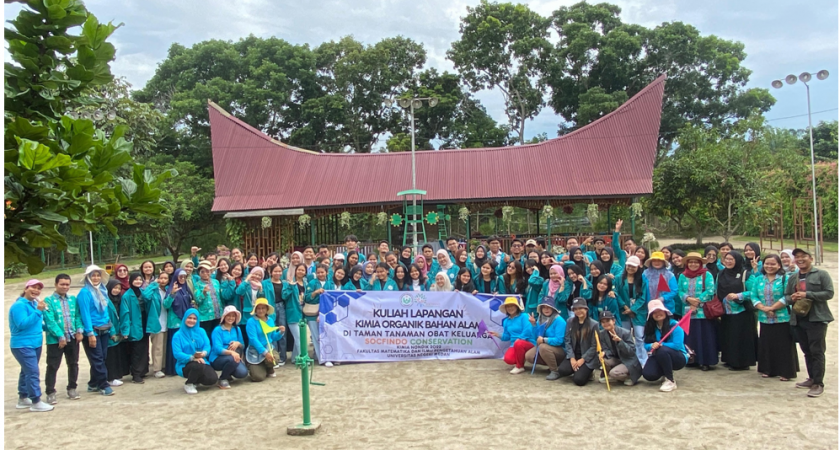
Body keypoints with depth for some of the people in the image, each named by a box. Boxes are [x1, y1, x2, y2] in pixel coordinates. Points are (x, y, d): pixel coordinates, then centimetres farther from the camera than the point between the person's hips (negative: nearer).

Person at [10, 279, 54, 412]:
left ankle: (23, 399, 28)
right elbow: (22, 324, -27)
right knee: (33, 372, -13)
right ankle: (36, 402, -8)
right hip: (23, 345, -9)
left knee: (27, 372, 17)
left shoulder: (34, 303, 9)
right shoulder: (19, 305, -17)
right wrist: (38, 311, -29)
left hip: (35, 344, 9)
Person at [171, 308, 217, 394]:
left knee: (213, 379, -21)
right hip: (185, 364, -4)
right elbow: (177, 354, -13)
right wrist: (193, 358, -26)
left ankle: (195, 380, 14)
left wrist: (203, 353, -25)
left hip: (201, 361, 4)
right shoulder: (178, 335, -3)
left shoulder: (201, 331, 9)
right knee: (197, 366, -38)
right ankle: (188, 384, -5)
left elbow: (207, 346, -1)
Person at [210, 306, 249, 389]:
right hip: (217, 359, -5)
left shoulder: (237, 329, 8)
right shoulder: (217, 330, -9)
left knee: (243, 373, -25)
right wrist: (231, 352, -41)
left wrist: (238, 343, -16)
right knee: (232, 359, -37)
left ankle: (228, 374, 8)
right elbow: (217, 349, -22)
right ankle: (222, 379, -9)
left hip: (232, 358, 5)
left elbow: (243, 346, 9)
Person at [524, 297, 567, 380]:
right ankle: (552, 364, 8)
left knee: (543, 347, -36)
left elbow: (559, 340, -25)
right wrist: (534, 324, -8)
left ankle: (555, 371, -18)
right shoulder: (540, 318, 2)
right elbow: (537, 338, 3)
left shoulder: (559, 320, -19)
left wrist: (544, 340, -27)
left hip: (559, 350, -8)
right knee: (528, 356, -10)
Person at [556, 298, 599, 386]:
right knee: (562, 370, -24)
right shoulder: (570, 321, 4)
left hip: (588, 358, -4)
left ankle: (587, 372, 12)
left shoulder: (594, 324, -8)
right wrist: (572, 358, -11)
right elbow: (567, 341, 1)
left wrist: (582, 359, -15)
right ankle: (578, 370, 8)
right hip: (574, 355, 4)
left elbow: (594, 346, -7)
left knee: (578, 380, -23)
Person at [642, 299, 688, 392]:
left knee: (662, 350, -37)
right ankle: (666, 372, 15)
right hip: (658, 358, 5)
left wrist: (660, 345, -24)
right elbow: (646, 345, 0)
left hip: (678, 358, -5)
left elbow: (677, 345, -21)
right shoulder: (650, 327, 1)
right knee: (648, 374, -23)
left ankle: (671, 381, -22)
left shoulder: (674, 325, -15)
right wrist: (652, 346, -23)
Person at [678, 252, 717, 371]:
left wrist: (698, 301, -15)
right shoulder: (683, 276, 11)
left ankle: (705, 361, 5)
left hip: (703, 312, -4)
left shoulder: (707, 275, -1)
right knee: (690, 337, 7)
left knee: (705, 337, -1)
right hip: (688, 312, 4)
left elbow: (710, 290, -11)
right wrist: (688, 299, -13)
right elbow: (679, 291, 6)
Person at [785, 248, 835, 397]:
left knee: (817, 351, -6)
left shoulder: (821, 274, -1)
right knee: (807, 351, 11)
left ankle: (818, 384, -3)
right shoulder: (792, 278, 17)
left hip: (816, 319, -6)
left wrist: (807, 295, -18)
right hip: (799, 319, 6)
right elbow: (786, 296, 20)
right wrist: (791, 298, -4)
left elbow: (829, 293, -10)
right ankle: (812, 379, 21)